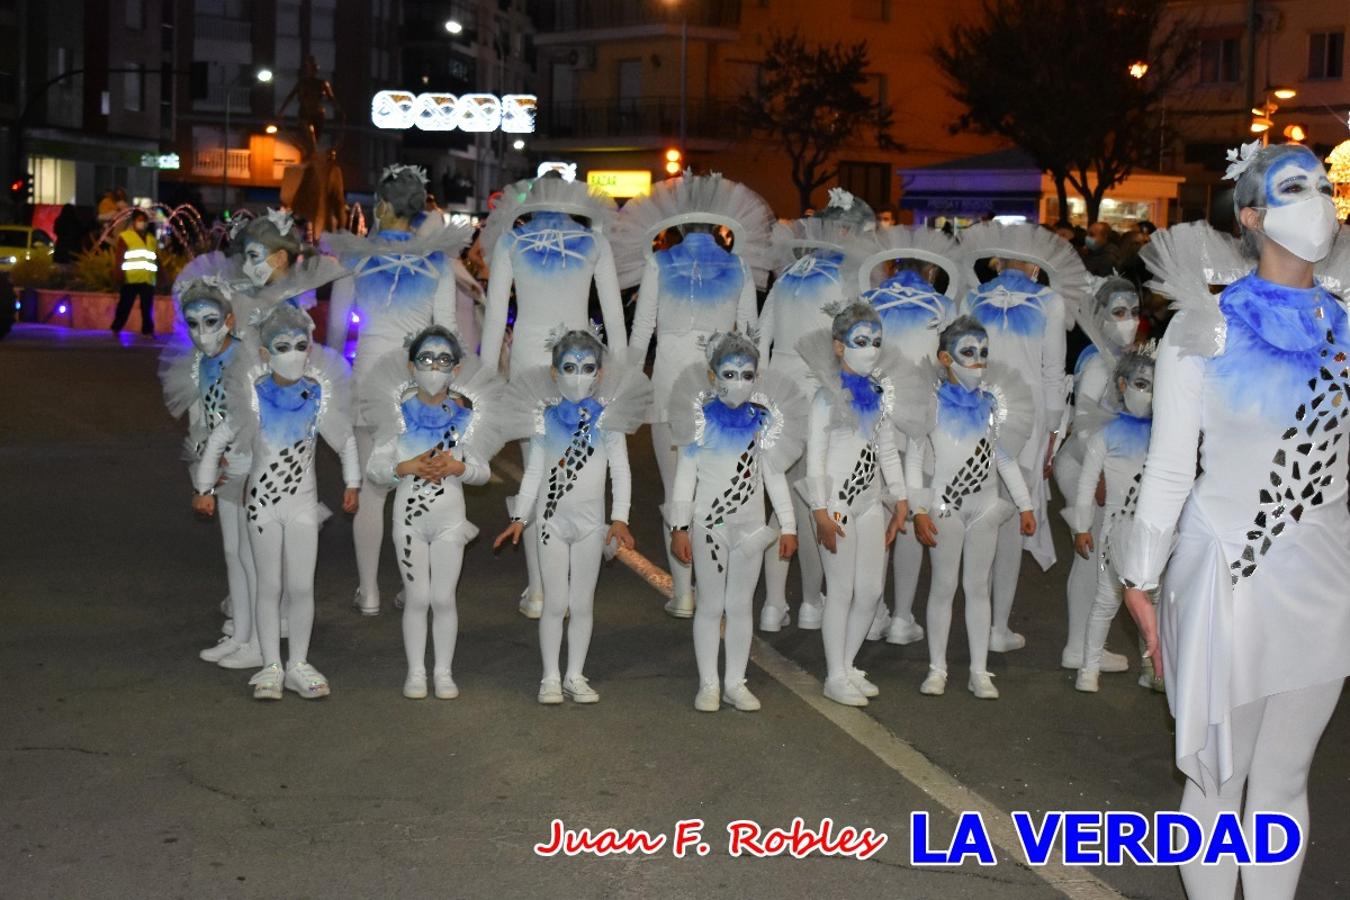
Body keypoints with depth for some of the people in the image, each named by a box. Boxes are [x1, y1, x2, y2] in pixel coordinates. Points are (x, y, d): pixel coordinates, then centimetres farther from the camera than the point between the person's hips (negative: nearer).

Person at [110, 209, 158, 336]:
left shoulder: (152, 239, 17)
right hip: (130, 279, -4)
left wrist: (160, 276, 11)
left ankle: (148, 331, 8)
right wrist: (119, 277, -11)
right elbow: (118, 259, -3)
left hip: (148, 280, 4)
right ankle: (116, 329, 8)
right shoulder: (124, 237, 2)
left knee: (147, 308, 4)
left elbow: (157, 260, 18)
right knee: (124, 306, 0)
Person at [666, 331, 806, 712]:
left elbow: (774, 475, 9)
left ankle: (735, 683, 15)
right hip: (710, 523, -3)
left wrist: (788, 525, 6)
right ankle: (708, 684, 11)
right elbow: (686, 475, -3)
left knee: (741, 604, 7)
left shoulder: (763, 420, 4)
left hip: (751, 525, 3)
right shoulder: (701, 419, -4)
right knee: (711, 605, 3)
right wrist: (679, 527, -8)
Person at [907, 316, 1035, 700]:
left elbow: (1005, 457, 15)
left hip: (985, 505, 4)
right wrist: (918, 509, -13)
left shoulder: (991, 401, 9)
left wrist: (1025, 505, 13)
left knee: (978, 586, 7)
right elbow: (914, 458, -6)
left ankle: (979, 671, 12)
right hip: (946, 505, -4)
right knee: (944, 585, 2)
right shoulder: (932, 401, -5)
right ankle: (937, 668, 11)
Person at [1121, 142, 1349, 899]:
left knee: (1284, 782, 13)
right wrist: (1141, 584, -2)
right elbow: (1169, 470, -4)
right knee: (1219, 781, 6)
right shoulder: (1206, 331, -7)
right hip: (1229, 574, -4)